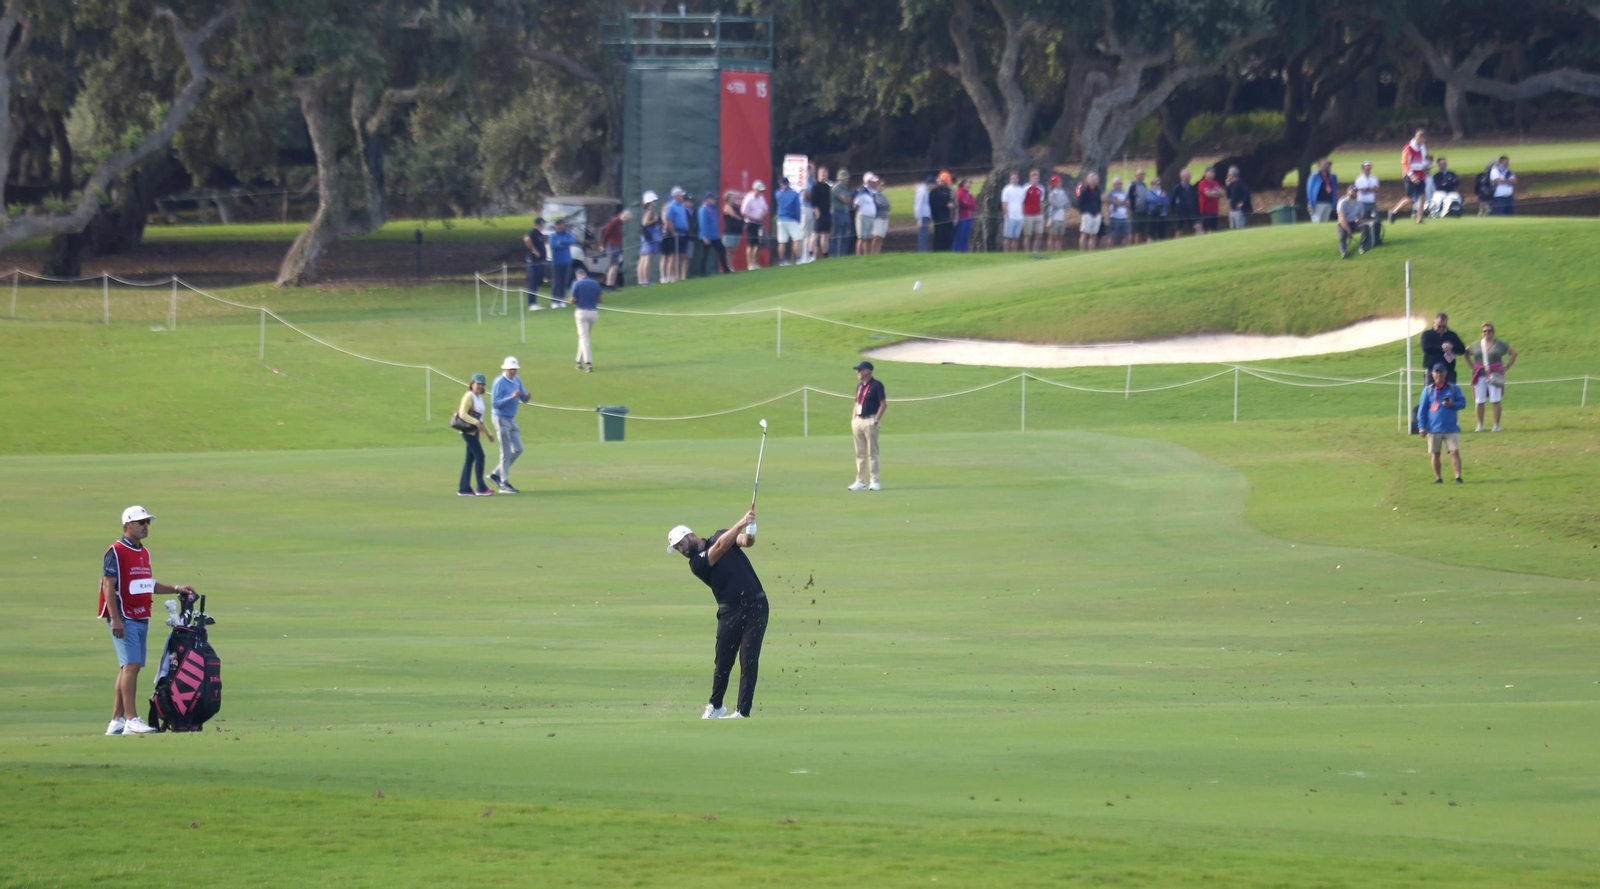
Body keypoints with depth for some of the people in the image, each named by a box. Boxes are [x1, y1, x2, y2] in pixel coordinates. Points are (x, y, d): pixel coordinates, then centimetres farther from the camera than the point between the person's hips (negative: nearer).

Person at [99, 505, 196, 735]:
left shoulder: (143, 553, 17)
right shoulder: (116, 552, -9)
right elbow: (109, 586, -13)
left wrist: (176, 589, 19)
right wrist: (115, 619, -20)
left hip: (141, 619, 9)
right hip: (124, 619, -9)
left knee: (128, 668, 9)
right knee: (131, 665, -16)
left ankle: (116, 721, 12)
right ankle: (131, 720, -19)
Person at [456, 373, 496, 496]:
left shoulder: (479, 398, 16)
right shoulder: (469, 397, -12)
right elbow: (463, 414, -21)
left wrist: (488, 433, 24)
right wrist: (476, 423, -31)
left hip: (474, 431, 9)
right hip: (468, 431, -9)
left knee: (471, 459, 9)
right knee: (480, 456, -9)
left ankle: (463, 489, 12)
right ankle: (481, 488, -5)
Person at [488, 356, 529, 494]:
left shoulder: (517, 381, 8)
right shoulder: (499, 382, -15)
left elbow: (523, 399, 10)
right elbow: (494, 403, -20)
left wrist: (526, 397, -14)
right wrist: (511, 397, -29)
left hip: (512, 419, 8)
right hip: (501, 419, -8)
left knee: (517, 450, 10)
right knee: (506, 452, -5)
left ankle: (496, 475, 20)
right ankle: (504, 484, 0)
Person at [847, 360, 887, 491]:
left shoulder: (876, 385, -8)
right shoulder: (859, 385, 15)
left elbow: (884, 404, -10)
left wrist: (876, 420, -15)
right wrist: (853, 420, 12)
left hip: (870, 420, -8)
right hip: (858, 420, 8)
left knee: (872, 453, -6)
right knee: (860, 454, 8)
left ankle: (874, 481, -5)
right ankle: (860, 482, 12)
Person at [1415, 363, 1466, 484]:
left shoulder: (1453, 388, 6)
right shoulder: (1428, 390, 5)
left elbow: (1462, 403, 8)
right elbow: (1422, 409, 4)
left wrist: (1452, 404, -14)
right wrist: (1421, 427, -3)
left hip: (1451, 428, -1)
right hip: (1433, 428, 1)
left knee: (1455, 451, -10)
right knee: (1434, 453, 3)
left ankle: (1458, 476, -9)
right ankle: (1438, 477, 13)